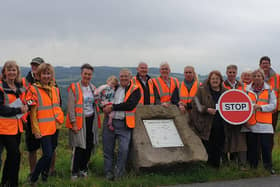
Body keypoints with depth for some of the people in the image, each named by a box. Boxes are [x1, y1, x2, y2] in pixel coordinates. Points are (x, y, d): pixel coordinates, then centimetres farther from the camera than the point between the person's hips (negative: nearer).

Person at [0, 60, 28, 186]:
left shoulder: (19, 87, 13)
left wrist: (24, 107, 3)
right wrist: (18, 110, -19)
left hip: (17, 126, 8)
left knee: (12, 155, 13)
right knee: (15, 154, -10)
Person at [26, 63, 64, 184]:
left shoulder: (55, 90, 10)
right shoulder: (34, 90, -7)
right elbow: (33, 112, -8)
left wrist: (60, 119, 13)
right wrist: (36, 130, -10)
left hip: (55, 127, 6)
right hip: (43, 129, -6)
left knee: (50, 153, 13)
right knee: (47, 154, -11)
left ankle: (45, 176, 30)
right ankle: (33, 178, 7)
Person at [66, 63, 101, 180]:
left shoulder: (93, 88, 12)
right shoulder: (74, 88, -7)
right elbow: (71, 107, -11)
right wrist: (74, 123, -15)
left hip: (91, 120, 6)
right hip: (79, 120, -6)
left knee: (89, 146, 8)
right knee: (78, 147, -5)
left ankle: (83, 168, 24)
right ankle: (74, 172, 7)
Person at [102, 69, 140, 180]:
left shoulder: (135, 90, 2)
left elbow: (130, 105, -13)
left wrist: (113, 107, -13)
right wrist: (105, 107, 0)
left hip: (124, 124, -4)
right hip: (109, 122, 4)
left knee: (124, 149, -10)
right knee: (108, 149, 6)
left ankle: (118, 173, 6)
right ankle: (109, 173, 18)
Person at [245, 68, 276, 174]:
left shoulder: (269, 90, 6)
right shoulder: (247, 90, 9)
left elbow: (273, 105, -1)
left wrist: (260, 107, -14)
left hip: (265, 124, -1)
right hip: (251, 124, 2)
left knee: (266, 146, -3)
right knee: (252, 146, 6)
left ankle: (268, 166, 11)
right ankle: (252, 167, 18)